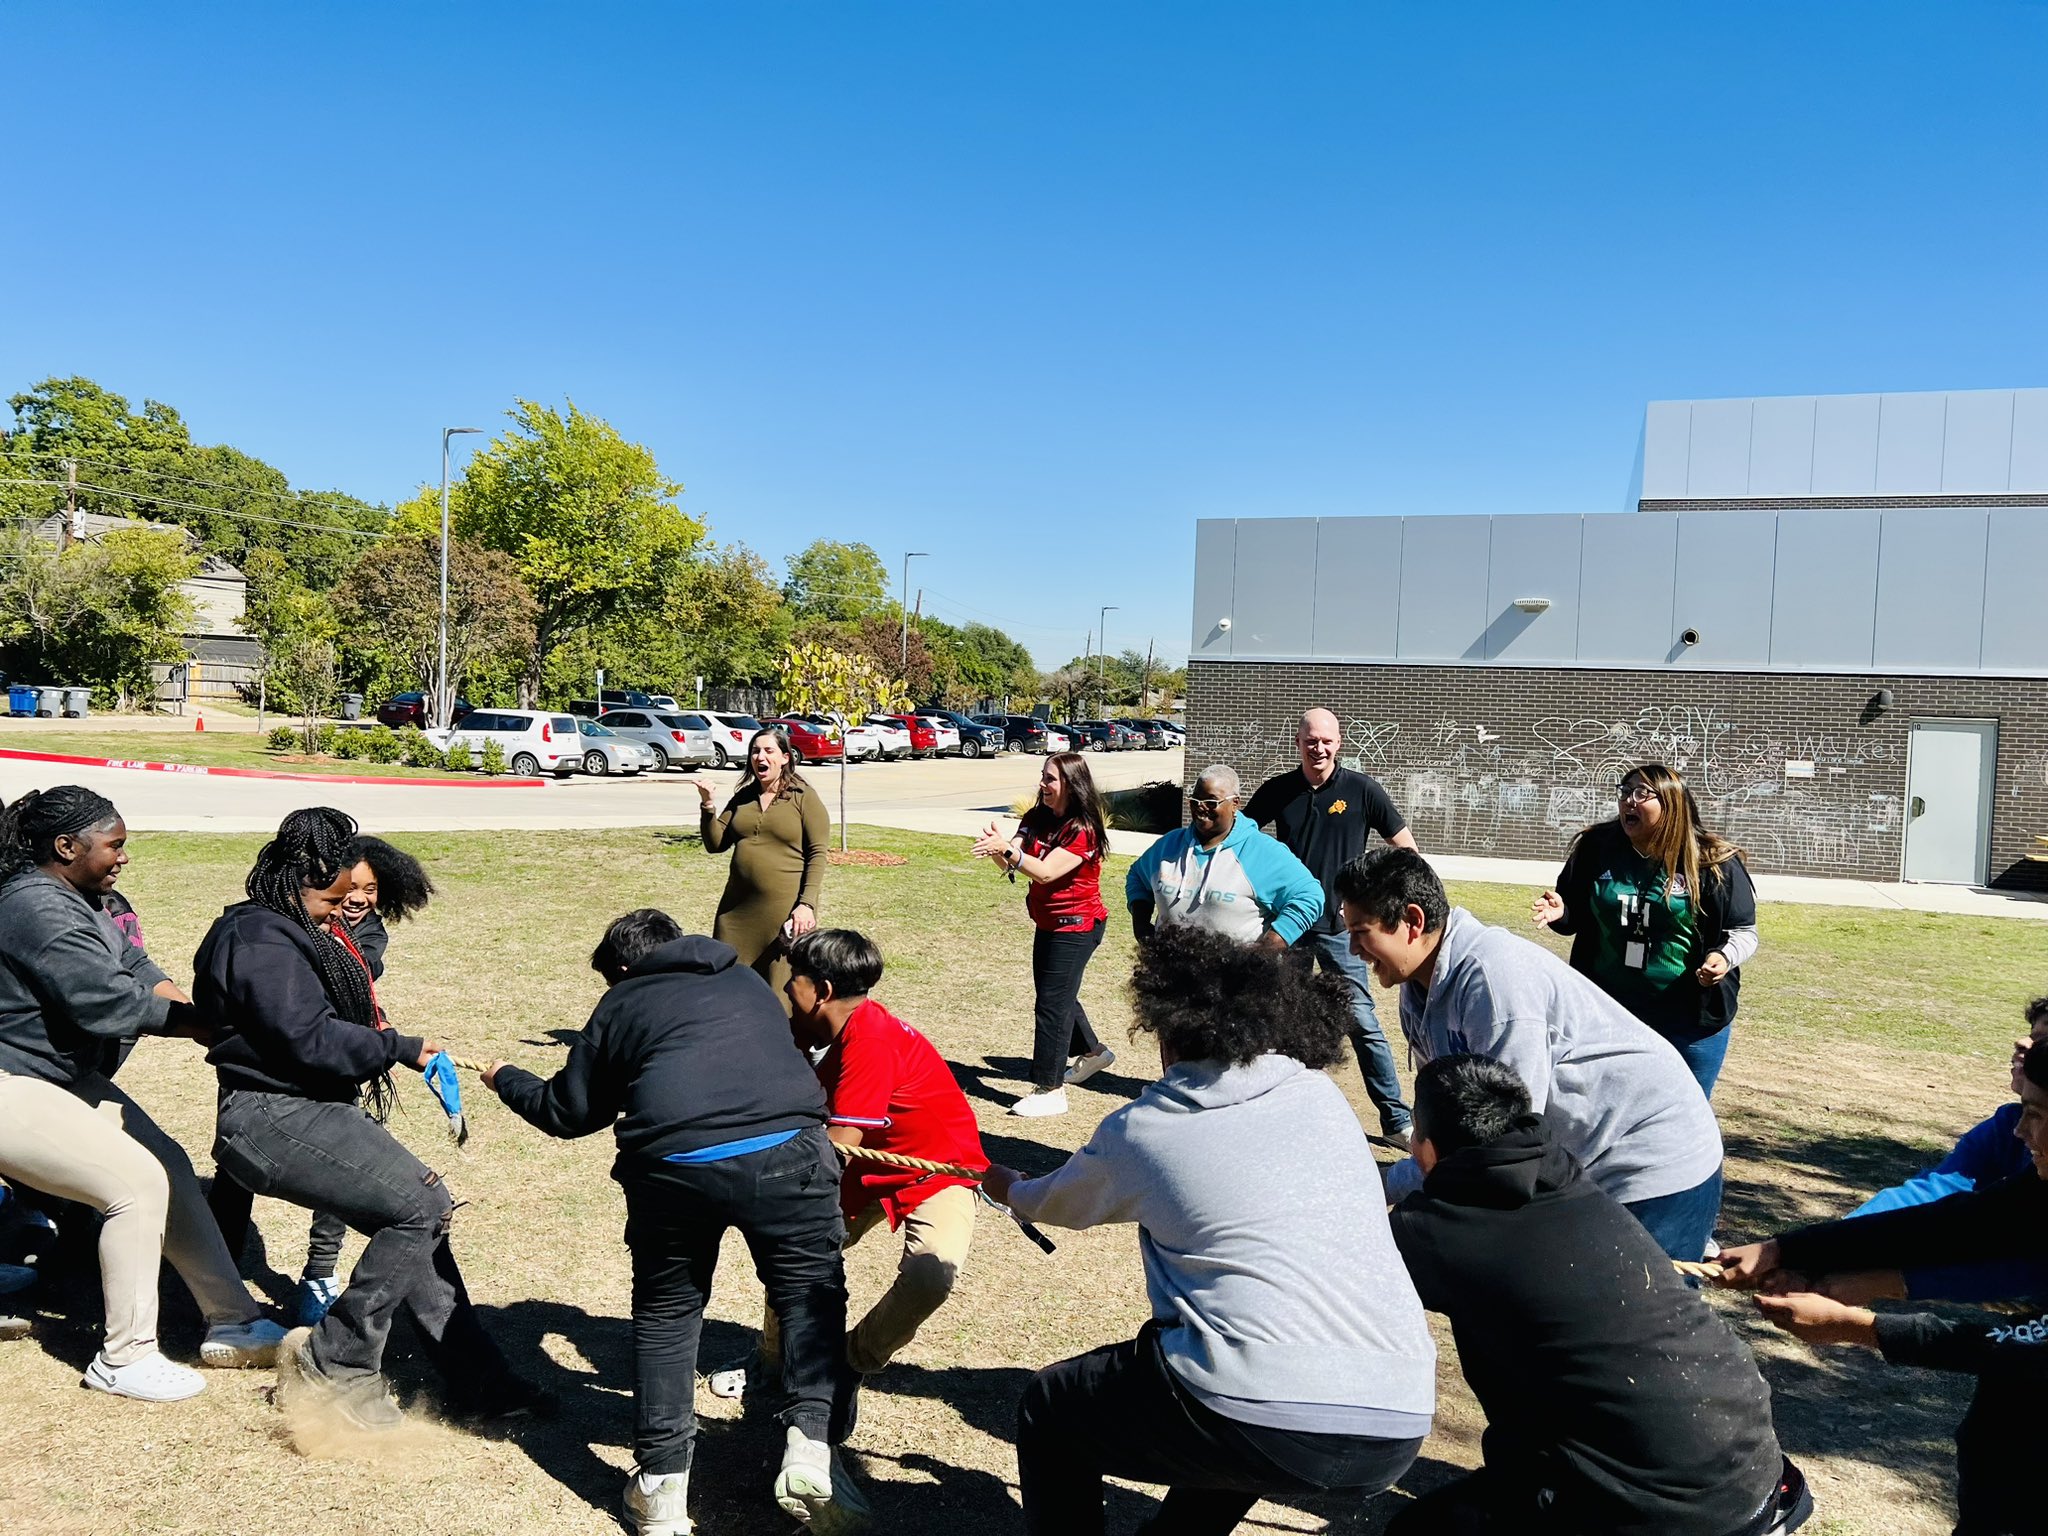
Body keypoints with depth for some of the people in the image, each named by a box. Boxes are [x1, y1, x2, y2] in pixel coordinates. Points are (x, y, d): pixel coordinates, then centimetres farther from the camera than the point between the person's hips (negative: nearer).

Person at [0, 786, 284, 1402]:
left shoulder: (82, 901, 8)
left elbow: (141, 973, 1)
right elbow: (107, 1002, -28)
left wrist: (197, 1014, -16)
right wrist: (208, 1022, -18)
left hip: (69, 1078, 10)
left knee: (170, 1167, 7)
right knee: (139, 1181, -16)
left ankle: (232, 1323, 13)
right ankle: (125, 1358, -1)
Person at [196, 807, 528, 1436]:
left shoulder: (283, 933, 18)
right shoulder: (262, 941, -15)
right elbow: (310, 1039, -21)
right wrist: (402, 1048, -13)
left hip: (307, 1112, 11)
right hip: (272, 1119, -11)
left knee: (414, 1218, 4)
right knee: (424, 1205, -18)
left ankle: (476, 1381, 6)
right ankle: (333, 1366, -5)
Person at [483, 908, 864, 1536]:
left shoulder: (621, 1004, 21)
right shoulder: (748, 982, 28)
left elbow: (568, 1112, 28)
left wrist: (506, 1080, 47)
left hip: (671, 1164, 0)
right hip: (785, 1151, 1)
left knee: (667, 1311, 19)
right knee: (810, 1294, 15)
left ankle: (661, 1483, 21)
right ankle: (812, 1441, -1)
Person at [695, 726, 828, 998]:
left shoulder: (804, 798, -3)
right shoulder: (742, 798, 12)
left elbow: (818, 854, -8)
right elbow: (715, 844, 10)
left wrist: (807, 904, -16)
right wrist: (708, 806, -5)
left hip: (785, 911, -5)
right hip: (738, 909, 5)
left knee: (780, 996, 1)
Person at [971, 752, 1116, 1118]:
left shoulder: (1082, 831, -19)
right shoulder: (1037, 819, 3)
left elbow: (1046, 871, -28)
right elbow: (1014, 863, -7)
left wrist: (1007, 849, -38)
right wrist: (997, 847, -29)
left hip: (1076, 926, -8)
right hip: (1049, 923, 8)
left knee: (1052, 1003, -8)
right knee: (1058, 995, 21)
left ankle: (1050, 1090, -2)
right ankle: (1091, 1051, 43)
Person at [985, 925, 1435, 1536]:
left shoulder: (1138, 1130, 7)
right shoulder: (1323, 1095, 13)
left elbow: (1054, 1202, 29)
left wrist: (1006, 1187, 51)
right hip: (1398, 1432, 5)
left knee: (1048, 1413, 20)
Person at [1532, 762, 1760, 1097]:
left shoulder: (1714, 863, -11)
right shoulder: (1596, 849, -3)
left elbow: (1743, 931, -2)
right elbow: (1577, 916, 9)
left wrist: (1725, 956, -23)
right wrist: (1559, 913, -13)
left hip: (1691, 1019, -2)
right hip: (1606, 1010, 3)